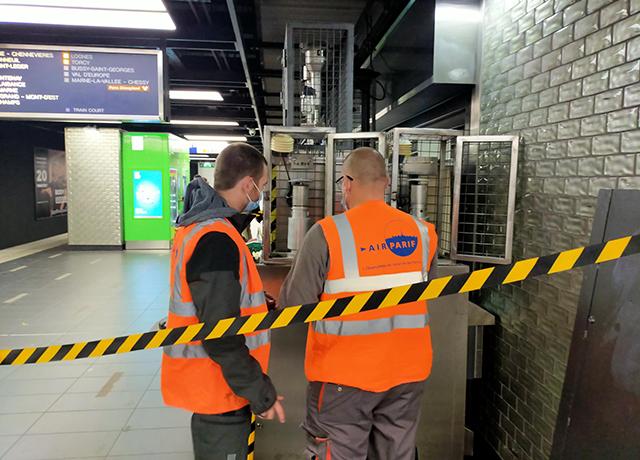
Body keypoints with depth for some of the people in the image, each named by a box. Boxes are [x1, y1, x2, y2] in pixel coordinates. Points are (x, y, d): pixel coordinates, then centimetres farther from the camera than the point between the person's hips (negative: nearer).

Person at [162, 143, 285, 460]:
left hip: (207, 382, 10)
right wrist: (261, 394, -18)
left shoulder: (198, 226, 6)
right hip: (219, 390, -9)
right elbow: (221, 335, -27)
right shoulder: (216, 240, -26)